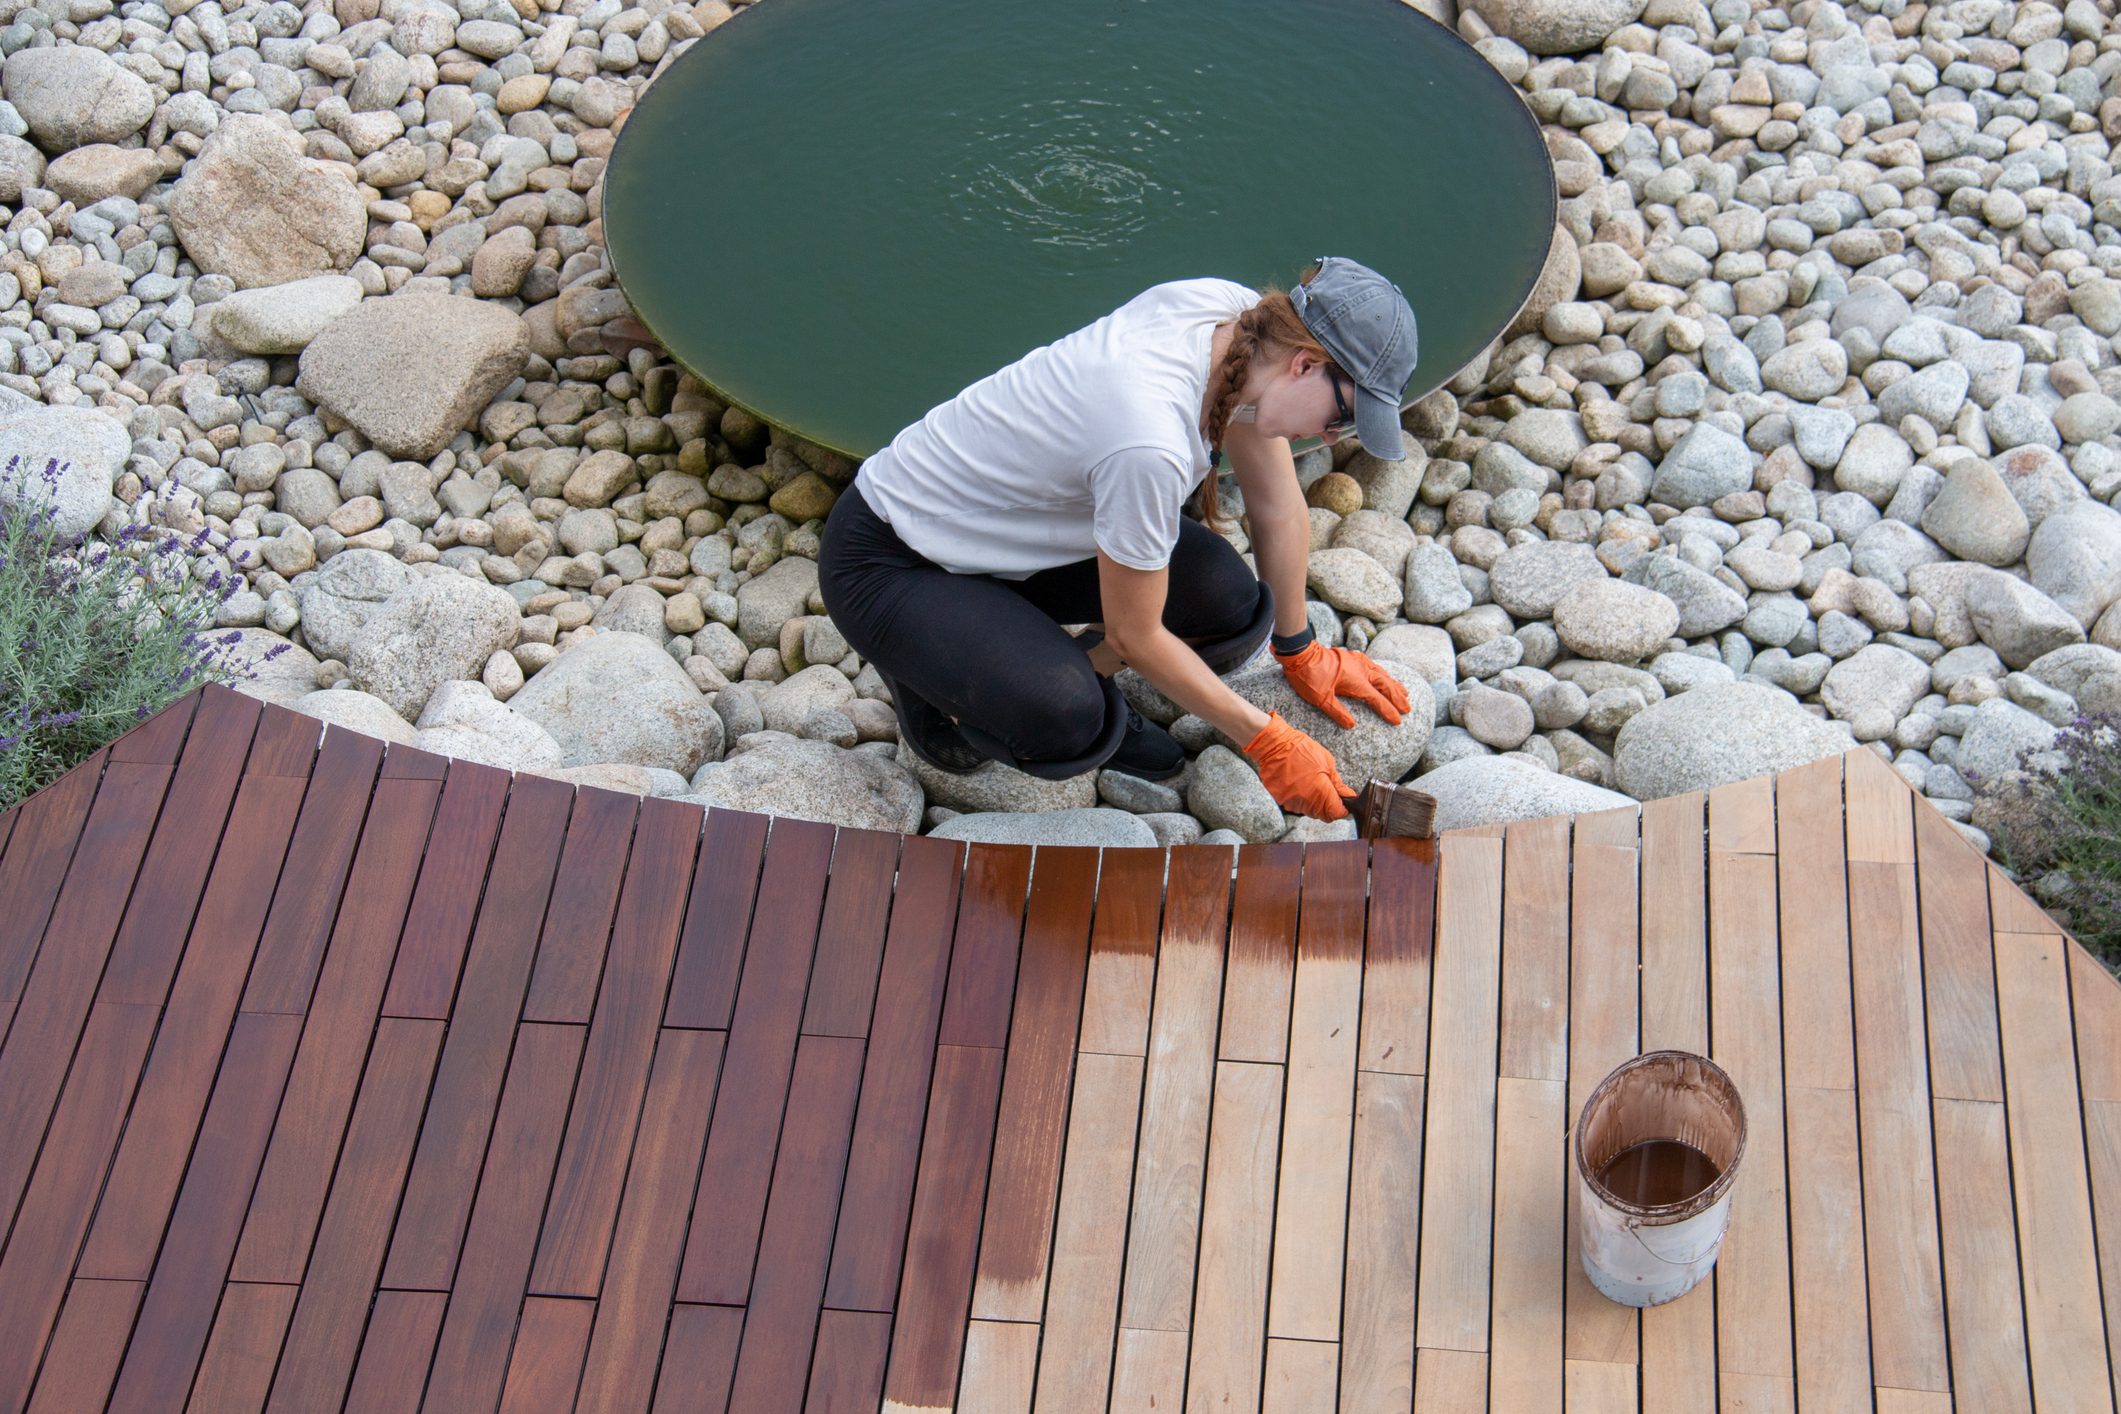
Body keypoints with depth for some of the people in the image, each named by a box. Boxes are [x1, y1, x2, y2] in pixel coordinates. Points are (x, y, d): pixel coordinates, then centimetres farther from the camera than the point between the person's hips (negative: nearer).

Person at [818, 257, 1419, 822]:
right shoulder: (1150, 445, -37)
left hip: (1013, 534, 8)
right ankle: (936, 679, 1)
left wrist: (1300, 652, 13)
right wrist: (1267, 741, -13)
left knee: (1231, 605, -14)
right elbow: (1134, 633, -22)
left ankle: (1067, 682, 11)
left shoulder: (1241, 322, -14)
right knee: (1069, 731, -31)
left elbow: (1277, 504, 2)